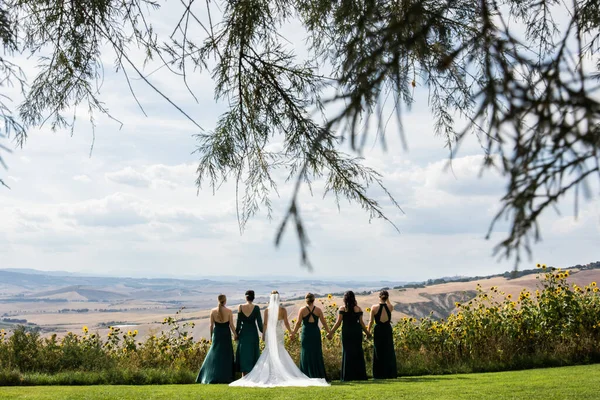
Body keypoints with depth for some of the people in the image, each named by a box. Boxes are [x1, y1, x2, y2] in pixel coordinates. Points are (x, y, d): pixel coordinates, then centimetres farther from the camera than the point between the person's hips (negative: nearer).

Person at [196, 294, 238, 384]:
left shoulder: (213, 311, -3)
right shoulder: (229, 311, -8)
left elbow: (211, 325, 1)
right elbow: (231, 325, -6)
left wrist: (211, 335, 13)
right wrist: (235, 334, 7)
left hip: (217, 333, 1)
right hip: (226, 334, -1)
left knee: (214, 354, 10)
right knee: (226, 355, 8)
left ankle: (211, 377, 6)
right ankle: (225, 377, 7)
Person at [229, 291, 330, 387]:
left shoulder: (267, 310, -4)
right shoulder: (283, 310, -4)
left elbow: (265, 324, -2)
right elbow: (286, 323, -2)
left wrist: (263, 334, 7)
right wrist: (290, 332, 12)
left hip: (270, 333, 0)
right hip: (279, 333, 0)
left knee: (270, 352, 6)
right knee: (280, 352, 6)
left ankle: (272, 374, 2)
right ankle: (280, 373, 2)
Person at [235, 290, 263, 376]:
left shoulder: (240, 307, -5)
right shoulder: (256, 308, -9)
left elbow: (238, 322, -2)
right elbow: (259, 321, -6)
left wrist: (236, 333, 7)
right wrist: (263, 332, 5)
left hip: (243, 333, 1)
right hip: (253, 332, -1)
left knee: (243, 353, 8)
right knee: (253, 353, 9)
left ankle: (244, 375, 7)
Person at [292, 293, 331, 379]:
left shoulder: (302, 310, -3)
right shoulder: (318, 310, 0)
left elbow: (298, 323, -3)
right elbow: (324, 323, 2)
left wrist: (293, 333, 5)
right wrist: (329, 332, 12)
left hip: (306, 333, -1)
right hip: (316, 333, 1)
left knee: (306, 355, 5)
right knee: (317, 354, 9)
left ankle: (308, 375, 3)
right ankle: (319, 375, 10)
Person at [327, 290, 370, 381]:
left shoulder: (342, 309, -2)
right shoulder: (358, 309, 4)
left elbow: (338, 322, -5)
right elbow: (361, 323, 6)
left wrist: (331, 333, 1)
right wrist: (367, 333, 18)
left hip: (346, 332, -2)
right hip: (357, 332, 2)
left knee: (347, 352, 3)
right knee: (358, 352, 8)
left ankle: (348, 376, 1)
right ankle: (359, 375, 9)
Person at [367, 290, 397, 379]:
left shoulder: (374, 308, -10)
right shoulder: (390, 307, -4)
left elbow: (371, 321, -4)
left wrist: (368, 331, 6)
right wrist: (387, 299, 16)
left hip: (378, 331, -1)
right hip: (388, 330, 1)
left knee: (378, 353, 6)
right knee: (389, 352, 10)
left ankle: (379, 374, 6)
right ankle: (390, 374, 10)